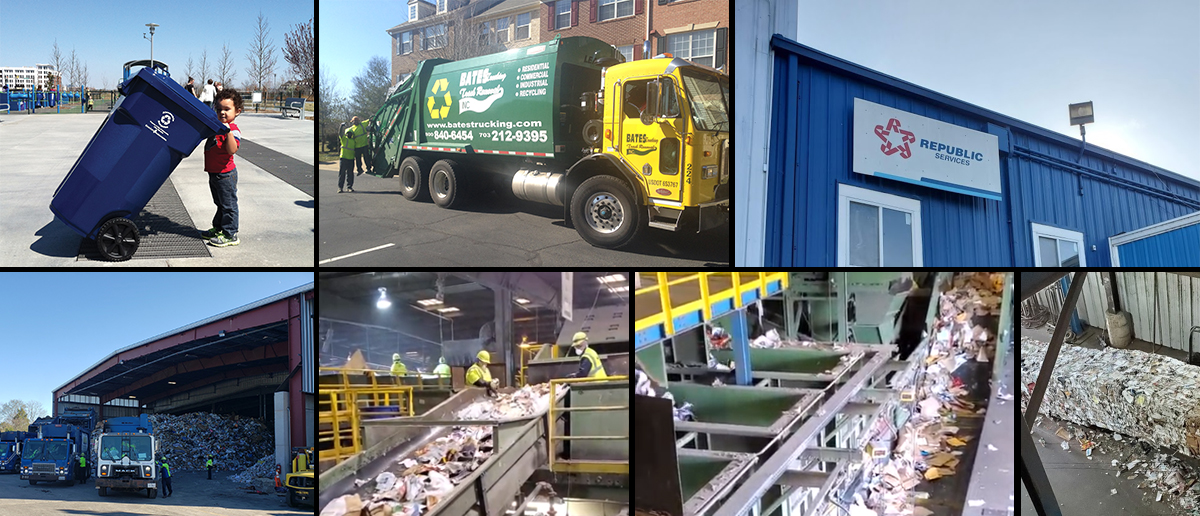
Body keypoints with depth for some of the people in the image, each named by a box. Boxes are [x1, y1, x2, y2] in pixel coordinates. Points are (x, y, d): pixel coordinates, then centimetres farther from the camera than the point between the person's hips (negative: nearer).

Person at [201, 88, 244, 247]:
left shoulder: (233, 130, -19)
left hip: (225, 174, -9)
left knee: (228, 204, 0)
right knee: (220, 204, 22)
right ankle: (218, 229, 34)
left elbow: (232, 150, -34)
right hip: (214, 173, 9)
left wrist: (228, 132, -43)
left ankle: (230, 235, 7)